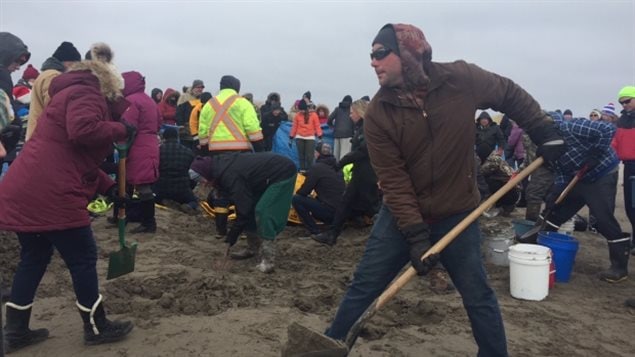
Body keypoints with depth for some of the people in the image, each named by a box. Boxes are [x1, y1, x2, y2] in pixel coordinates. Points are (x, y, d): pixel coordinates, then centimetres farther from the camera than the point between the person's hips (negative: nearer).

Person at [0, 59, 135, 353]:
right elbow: (83, 131, -26)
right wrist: (121, 129, -10)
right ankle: (97, 328, 17)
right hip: (49, 195, -10)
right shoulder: (86, 94, -4)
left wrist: (108, 187, 21)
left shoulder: (70, 95, 27)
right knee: (83, 258, 3)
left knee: (34, 257, 21)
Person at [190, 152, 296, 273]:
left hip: (282, 173, -10)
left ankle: (267, 261, -14)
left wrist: (231, 237, -12)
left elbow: (243, 209, -22)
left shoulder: (230, 176, -29)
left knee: (263, 212, -18)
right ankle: (252, 248, 21)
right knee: (250, 208, 9)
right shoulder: (220, 164, -1)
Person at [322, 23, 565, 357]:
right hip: (401, 216, 0)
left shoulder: (462, 79, -13)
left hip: (457, 215, 1)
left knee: (478, 297, 11)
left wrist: (544, 131, 1)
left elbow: (511, 95, 7)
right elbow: (393, 180, -17)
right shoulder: (377, 114, -14)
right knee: (363, 288, 4)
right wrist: (415, 234, -22)